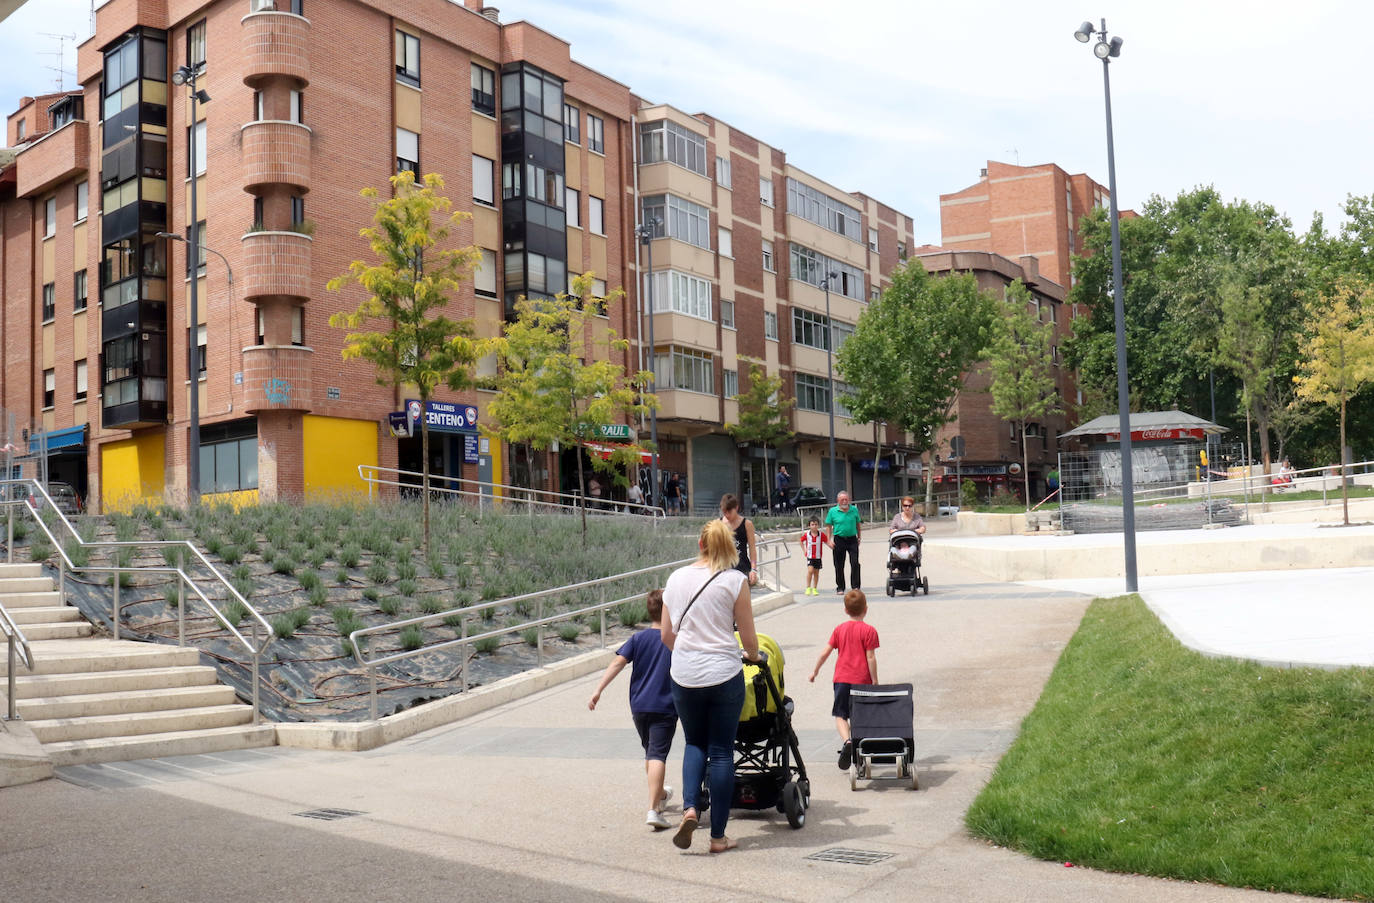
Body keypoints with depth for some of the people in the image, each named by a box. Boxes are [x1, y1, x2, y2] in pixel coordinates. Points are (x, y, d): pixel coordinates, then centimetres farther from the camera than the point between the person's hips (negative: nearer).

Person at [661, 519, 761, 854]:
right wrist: (754, 656, 19)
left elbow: (666, 635, 11)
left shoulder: (676, 578, 5)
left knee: (694, 743, 21)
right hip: (723, 675, -3)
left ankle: (689, 807, -1)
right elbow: (749, 639, -3)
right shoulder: (734, 580, -6)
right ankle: (718, 836, 12)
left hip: (684, 675, 3)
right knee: (722, 751, 7)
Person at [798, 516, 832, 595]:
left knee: (816, 572, 8)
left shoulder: (821, 534, -5)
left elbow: (827, 541, 0)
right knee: (810, 570, -16)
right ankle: (808, 588, -6)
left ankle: (815, 589, 20)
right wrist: (804, 550, 7)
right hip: (809, 556, -2)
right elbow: (801, 541, 12)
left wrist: (830, 543, -22)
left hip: (818, 557, 2)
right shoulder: (806, 534, -5)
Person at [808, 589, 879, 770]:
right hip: (862, 680, -1)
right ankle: (858, 753, 16)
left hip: (842, 679, 1)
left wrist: (815, 671, 21)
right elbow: (871, 658, -8)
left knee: (840, 715, 3)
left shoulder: (839, 629, 7)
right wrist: (875, 682, -1)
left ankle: (846, 741, -24)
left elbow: (825, 653, 7)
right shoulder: (869, 631, -4)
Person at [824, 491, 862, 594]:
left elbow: (858, 525, 15)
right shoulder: (832, 511, -1)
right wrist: (830, 540, -3)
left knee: (855, 563, -8)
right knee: (839, 566, 5)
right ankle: (840, 588, 17)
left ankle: (855, 586, 1)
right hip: (839, 540, -1)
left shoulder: (854, 510, 4)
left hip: (852, 539, 1)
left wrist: (859, 538, 13)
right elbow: (829, 526, 4)